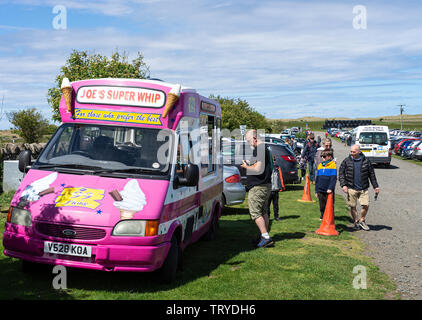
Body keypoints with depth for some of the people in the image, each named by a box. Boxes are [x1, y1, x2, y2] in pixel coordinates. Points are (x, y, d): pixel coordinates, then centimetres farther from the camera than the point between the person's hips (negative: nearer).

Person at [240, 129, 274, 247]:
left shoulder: (259, 149, -17)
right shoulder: (265, 148, 15)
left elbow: (258, 169, -23)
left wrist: (246, 167, -7)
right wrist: (249, 165, 16)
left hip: (258, 187, -10)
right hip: (266, 185, 10)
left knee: (255, 213, -6)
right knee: (263, 212, 15)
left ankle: (266, 237, -9)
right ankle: (264, 237, 21)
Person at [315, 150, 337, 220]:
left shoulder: (333, 165, -5)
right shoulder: (320, 165, 12)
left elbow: (333, 178, -11)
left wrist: (330, 188, -21)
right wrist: (316, 190, 15)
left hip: (329, 191, -5)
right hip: (320, 190, 5)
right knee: (322, 205, 10)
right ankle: (322, 216, 24)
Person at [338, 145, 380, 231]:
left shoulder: (366, 161, 3)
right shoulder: (346, 161, 0)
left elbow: (372, 174, 10)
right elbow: (341, 173, 2)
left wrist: (376, 186, 9)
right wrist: (343, 185, -9)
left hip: (363, 188, 1)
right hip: (351, 188, -1)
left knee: (366, 205, -6)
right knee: (353, 206, 4)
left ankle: (362, 221, 17)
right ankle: (356, 222, 22)